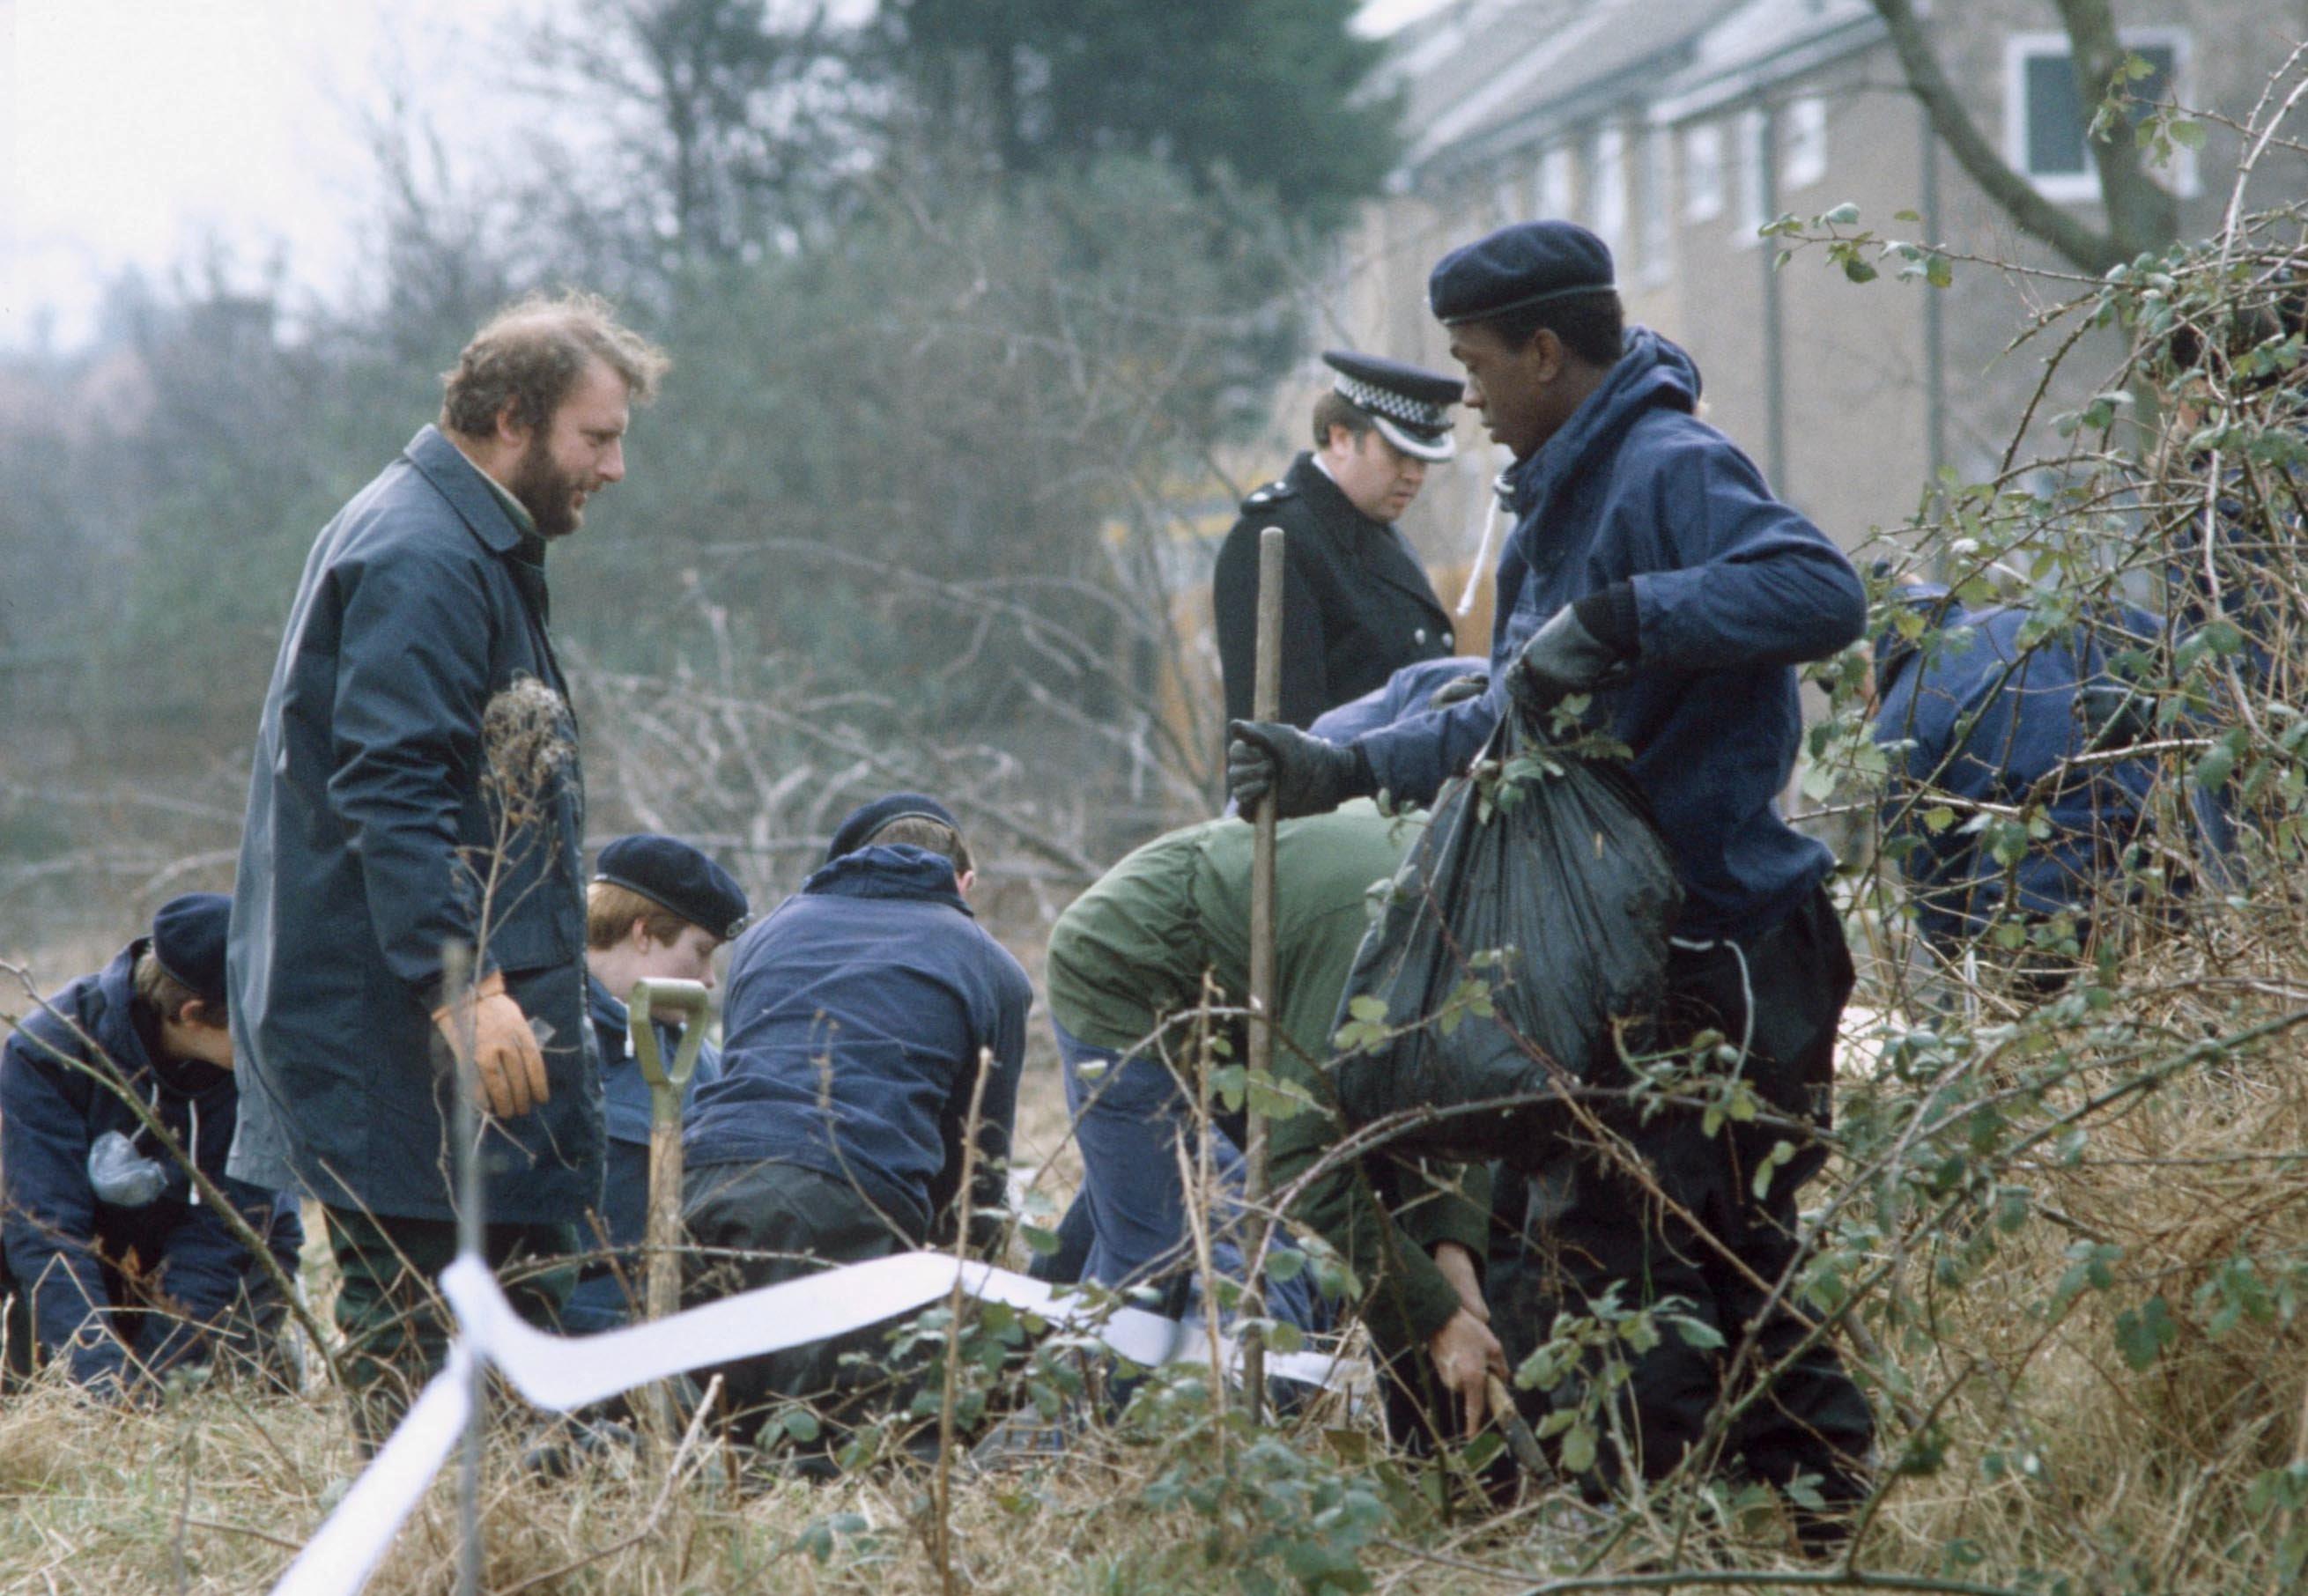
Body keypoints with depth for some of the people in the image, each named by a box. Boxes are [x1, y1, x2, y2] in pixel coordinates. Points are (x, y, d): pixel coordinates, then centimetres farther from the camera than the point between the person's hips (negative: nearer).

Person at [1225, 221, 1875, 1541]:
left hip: (1721, 950, -10)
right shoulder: (1566, 497, 18)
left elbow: (1822, 592, -31)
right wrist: (1345, 771, 22)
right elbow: (1519, 725, 26)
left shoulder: (1675, 471, -14)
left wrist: (1617, 618, -32)